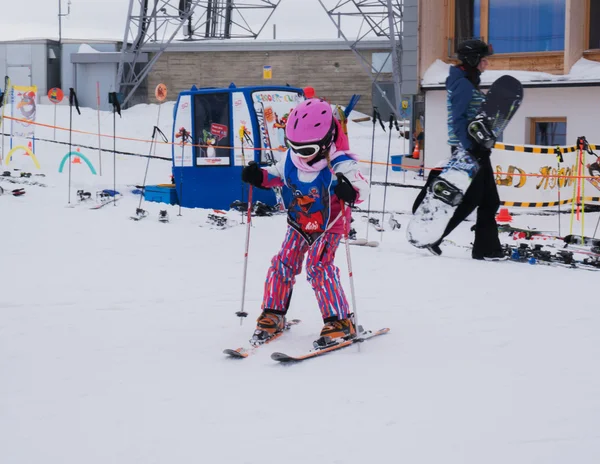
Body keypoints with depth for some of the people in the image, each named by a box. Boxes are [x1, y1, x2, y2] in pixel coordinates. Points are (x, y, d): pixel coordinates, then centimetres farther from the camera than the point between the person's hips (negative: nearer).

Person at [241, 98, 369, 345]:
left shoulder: (339, 164, -27)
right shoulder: (290, 159, -11)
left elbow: (362, 187, -32)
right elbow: (277, 176, 11)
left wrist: (350, 191, -54)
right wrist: (258, 176, -8)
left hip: (329, 226, -5)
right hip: (299, 224, 6)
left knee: (318, 266, -20)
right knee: (283, 264, -1)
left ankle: (339, 322, -12)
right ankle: (272, 315, 15)